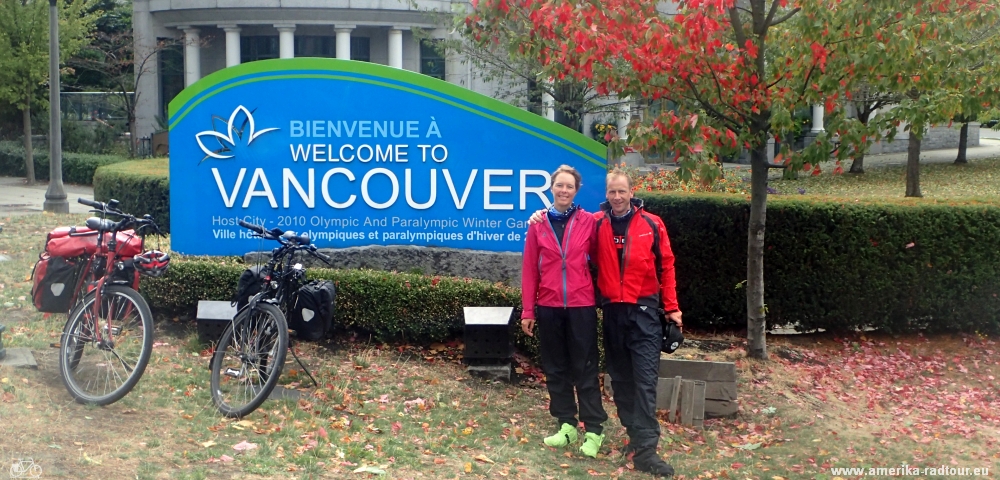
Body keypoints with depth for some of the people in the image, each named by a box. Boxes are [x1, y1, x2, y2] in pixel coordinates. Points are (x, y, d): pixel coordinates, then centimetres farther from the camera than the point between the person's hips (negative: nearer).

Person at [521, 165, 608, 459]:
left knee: (585, 368, 1)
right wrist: (528, 310, 1)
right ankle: (566, 425, 19)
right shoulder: (538, 225, 3)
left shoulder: (589, 222, -1)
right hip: (548, 307, 2)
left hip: (581, 305, -2)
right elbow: (529, 269, 3)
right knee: (555, 368, 9)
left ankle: (593, 430, 6)